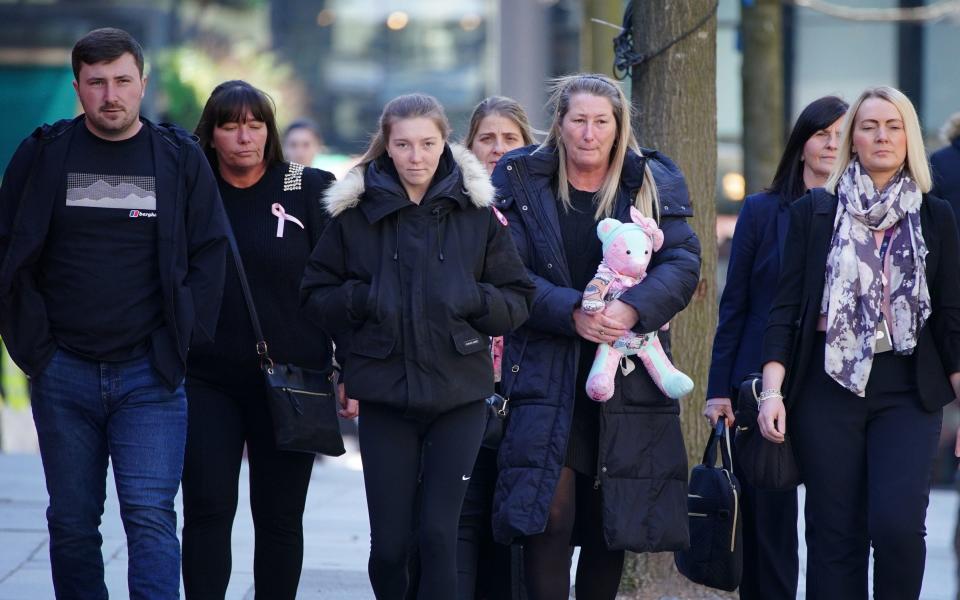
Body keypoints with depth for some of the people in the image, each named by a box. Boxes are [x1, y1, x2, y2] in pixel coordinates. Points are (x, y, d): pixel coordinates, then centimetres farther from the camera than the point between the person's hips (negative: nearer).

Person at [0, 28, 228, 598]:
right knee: (72, 523, 8)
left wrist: (180, 338, -1)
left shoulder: (181, 158, 3)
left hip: (149, 374, -2)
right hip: (63, 373, 2)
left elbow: (211, 253, 7)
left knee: (151, 517, -11)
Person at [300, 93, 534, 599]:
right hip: (384, 396, 0)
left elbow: (518, 301, 6)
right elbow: (315, 295, 7)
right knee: (389, 541, 1)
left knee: (438, 534, -6)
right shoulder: (355, 212, 2)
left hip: (458, 394, 0)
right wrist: (363, 299, -12)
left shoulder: (477, 211, 3)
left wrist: (472, 299, -13)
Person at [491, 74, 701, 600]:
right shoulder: (520, 180, 3)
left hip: (629, 376, 2)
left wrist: (632, 308, -22)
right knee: (550, 515, -14)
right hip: (546, 373, -2)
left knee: (609, 522, 7)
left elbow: (682, 265, -3)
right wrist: (573, 313, -21)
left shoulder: (654, 183, 8)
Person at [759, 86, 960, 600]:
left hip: (908, 391, 0)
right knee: (835, 535, 0)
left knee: (898, 524, -16)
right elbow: (785, 308, 3)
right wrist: (772, 391, -7)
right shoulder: (813, 213, 6)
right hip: (828, 387, 0)